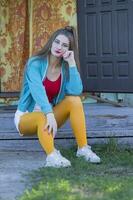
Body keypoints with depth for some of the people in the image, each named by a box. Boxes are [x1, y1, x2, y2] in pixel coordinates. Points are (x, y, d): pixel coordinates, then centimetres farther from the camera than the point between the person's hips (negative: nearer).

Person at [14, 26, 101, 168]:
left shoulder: (65, 68, -4)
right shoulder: (35, 63, -17)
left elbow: (76, 91, -23)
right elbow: (37, 91, -34)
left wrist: (72, 63, -24)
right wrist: (49, 115, -49)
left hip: (50, 114, 4)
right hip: (27, 116, -4)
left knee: (74, 100, -21)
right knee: (43, 117, -38)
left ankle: (83, 148, -25)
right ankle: (52, 156, -56)